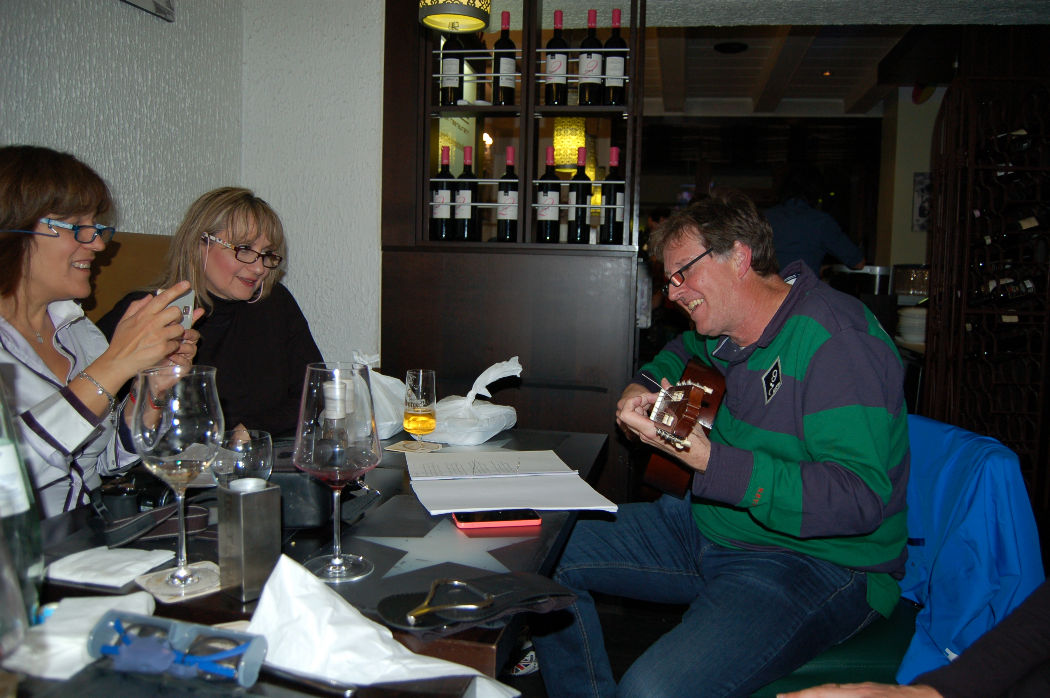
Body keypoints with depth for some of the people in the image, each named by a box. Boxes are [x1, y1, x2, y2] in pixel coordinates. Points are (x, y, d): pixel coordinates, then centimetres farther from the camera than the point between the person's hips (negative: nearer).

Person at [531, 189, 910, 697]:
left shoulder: (837, 341, -21)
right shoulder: (729, 328, 6)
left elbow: (858, 498, -30)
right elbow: (682, 349, 33)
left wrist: (706, 459, -35)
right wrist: (643, 388, 11)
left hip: (817, 558, -8)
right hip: (709, 524, 9)